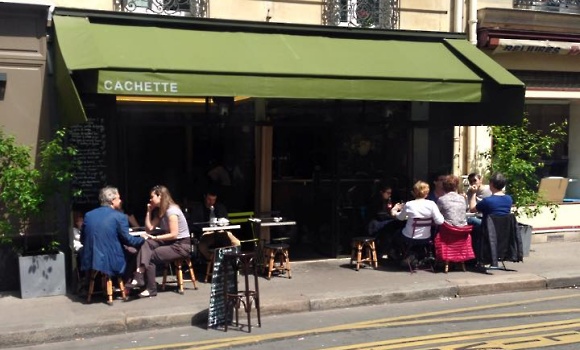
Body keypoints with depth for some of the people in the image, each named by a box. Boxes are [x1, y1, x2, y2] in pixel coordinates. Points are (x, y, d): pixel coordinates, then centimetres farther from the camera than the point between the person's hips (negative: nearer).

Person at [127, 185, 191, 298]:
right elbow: (149, 229, 6)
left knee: (150, 256, -16)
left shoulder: (172, 211, -17)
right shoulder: (160, 211, 12)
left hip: (181, 245, -8)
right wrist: (149, 211, 4)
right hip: (171, 242, 8)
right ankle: (140, 276, -30)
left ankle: (151, 289, -5)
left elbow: (174, 234, -21)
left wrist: (155, 238, -18)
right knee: (146, 244, -17)